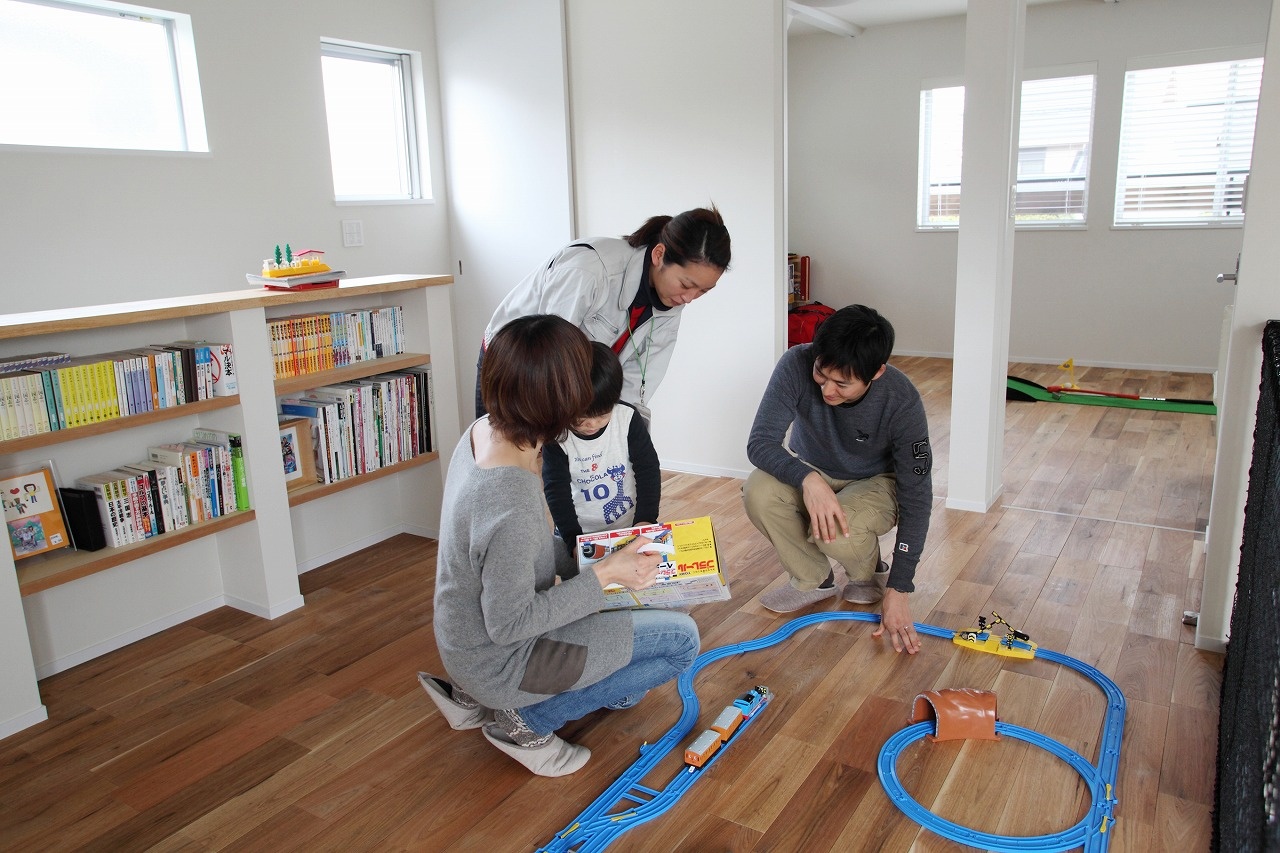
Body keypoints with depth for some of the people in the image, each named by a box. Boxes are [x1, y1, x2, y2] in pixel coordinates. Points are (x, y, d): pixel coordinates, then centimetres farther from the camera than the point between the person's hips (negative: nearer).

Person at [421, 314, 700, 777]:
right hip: (497, 658, -8)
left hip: (469, 637, 8)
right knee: (681, 638, -6)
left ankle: (477, 697, 19)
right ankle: (526, 720, 1)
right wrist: (603, 575, -20)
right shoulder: (511, 504, -35)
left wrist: (579, 560, 1)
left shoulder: (483, 431, -8)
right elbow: (508, 625, -24)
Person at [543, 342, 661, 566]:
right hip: (577, 530, -1)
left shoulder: (628, 418, -17)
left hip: (630, 525, 1)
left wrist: (645, 520, -17)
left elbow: (647, 469, -10)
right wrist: (573, 540, -24)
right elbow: (556, 490, -17)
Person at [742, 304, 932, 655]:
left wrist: (898, 590, -23)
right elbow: (760, 443, -27)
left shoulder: (902, 401, -31)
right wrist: (808, 479, -48)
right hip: (809, 469, 2)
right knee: (758, 494, -30)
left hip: (875, 481, -2)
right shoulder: (796, 365, -29)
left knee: (836, 534, -35)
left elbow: (917, 497, -23)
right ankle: (815, 580, -2)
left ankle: (870, 573, 5)